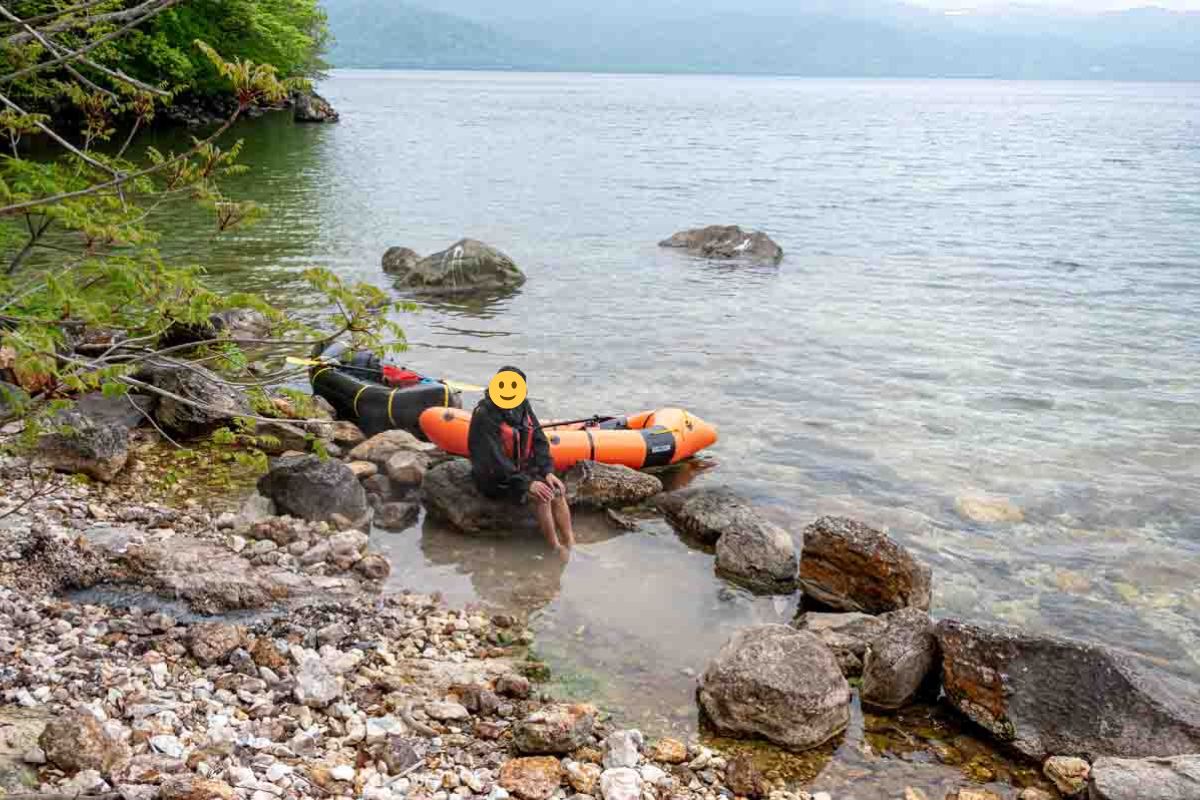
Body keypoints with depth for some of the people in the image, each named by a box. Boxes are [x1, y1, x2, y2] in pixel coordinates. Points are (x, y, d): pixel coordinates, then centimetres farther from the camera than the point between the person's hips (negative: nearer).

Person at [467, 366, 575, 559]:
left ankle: (571, 545, -11)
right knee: (540, 496, -25)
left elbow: (539, 440, 4)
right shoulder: (484, 415, -21)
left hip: (523, 468, 7)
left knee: (557, 491, -14)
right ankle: (557, 550, -14)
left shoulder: (523, 407, 1)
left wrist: (547, 471, -10)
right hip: (495, 478, -7)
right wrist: (526, 483, -27)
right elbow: (495, 459, -24)